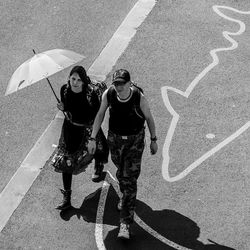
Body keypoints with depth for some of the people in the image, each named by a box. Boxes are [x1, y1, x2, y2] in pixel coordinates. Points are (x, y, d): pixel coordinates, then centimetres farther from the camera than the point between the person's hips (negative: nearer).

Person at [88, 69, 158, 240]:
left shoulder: (140, 98, -26)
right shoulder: (108, 94, -19)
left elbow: (149, 118, -9)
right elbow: (100, 115, -4)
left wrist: (154, 140, 2)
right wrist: (93, 139, -6)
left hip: (135, 140, -3)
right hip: (115, 137, 3)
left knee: (130, 180, -9)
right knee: (121, 172, 25)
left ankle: (125, 223, -7)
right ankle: (126, 196, 58)